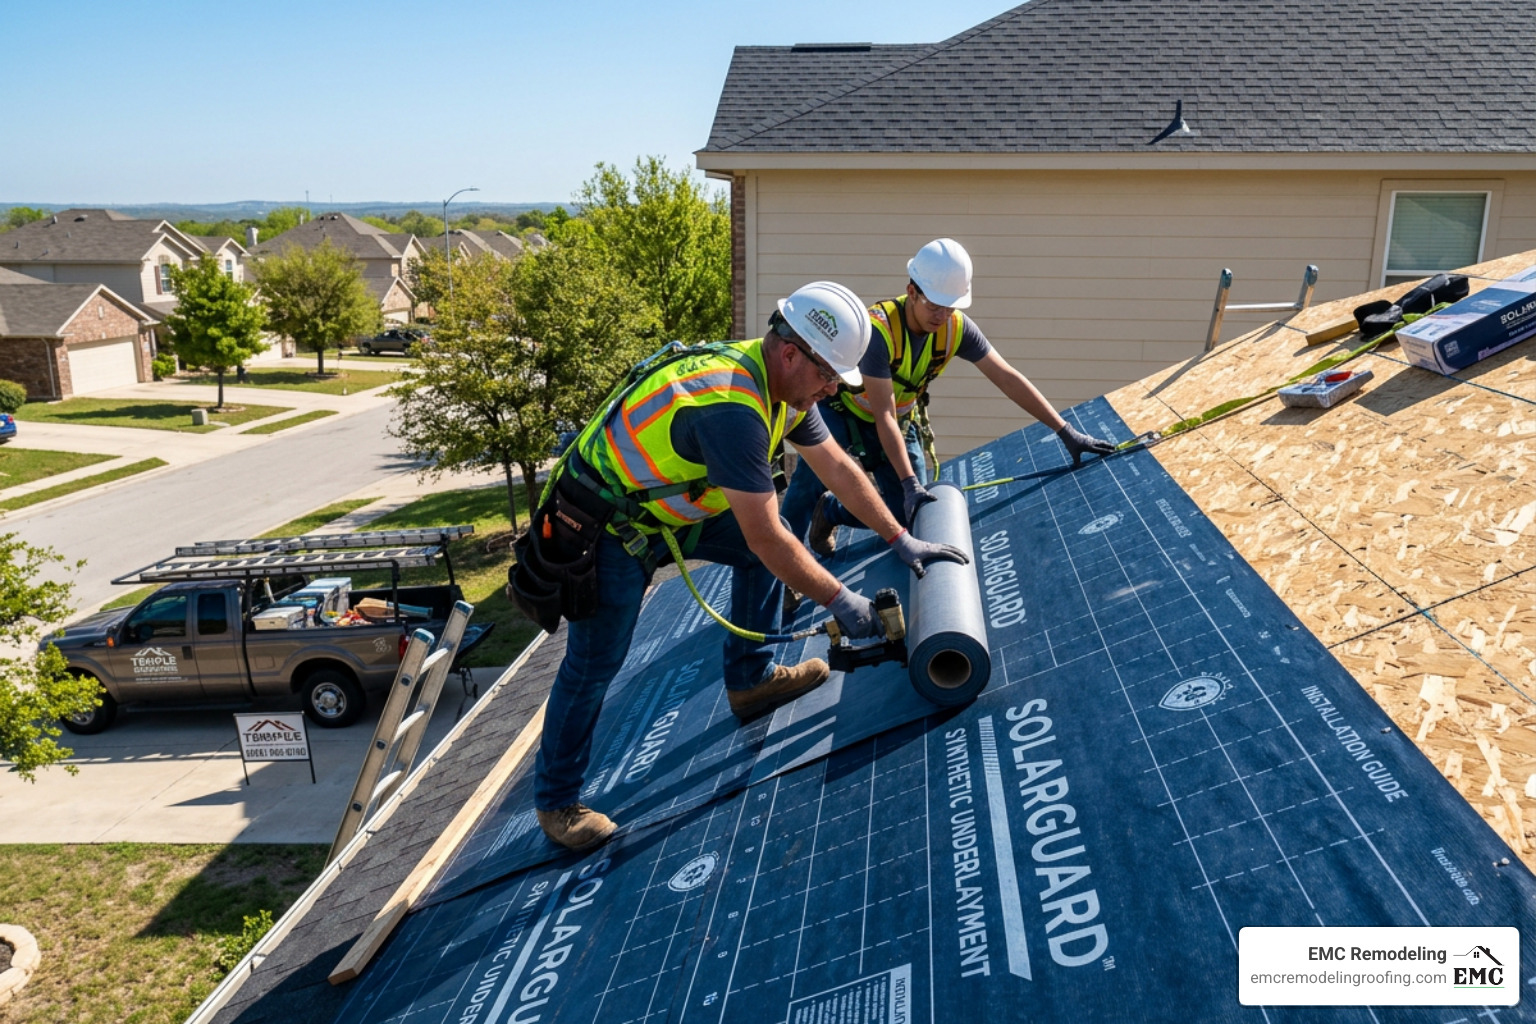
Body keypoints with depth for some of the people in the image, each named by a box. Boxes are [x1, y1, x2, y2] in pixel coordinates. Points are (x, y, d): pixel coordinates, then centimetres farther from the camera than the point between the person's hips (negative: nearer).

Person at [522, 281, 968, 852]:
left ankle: (750, 679, 21)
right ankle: (556, 800, 14)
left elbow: (839, 469, 5)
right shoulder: (731, 408, -35)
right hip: (608, 522, -9)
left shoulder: (785, 384, -5)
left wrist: (902, 541, 4)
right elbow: (766, 537, -33)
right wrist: (840, 602, -23)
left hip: (672, 501, 9)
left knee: (762, 552, 7)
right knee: (595, 662, -4)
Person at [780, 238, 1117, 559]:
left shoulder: (956, 328, -20)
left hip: (903, 419, 5)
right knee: (813, 477, -23)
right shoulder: (879, 329, -35)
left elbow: (1007, 378, -18)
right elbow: (884, 416, -36)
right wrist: (909, 483, -41)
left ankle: (829, 513, 22)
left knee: (909, 512, -1)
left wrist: (1065, 431, -21)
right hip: (840, 410, -5)